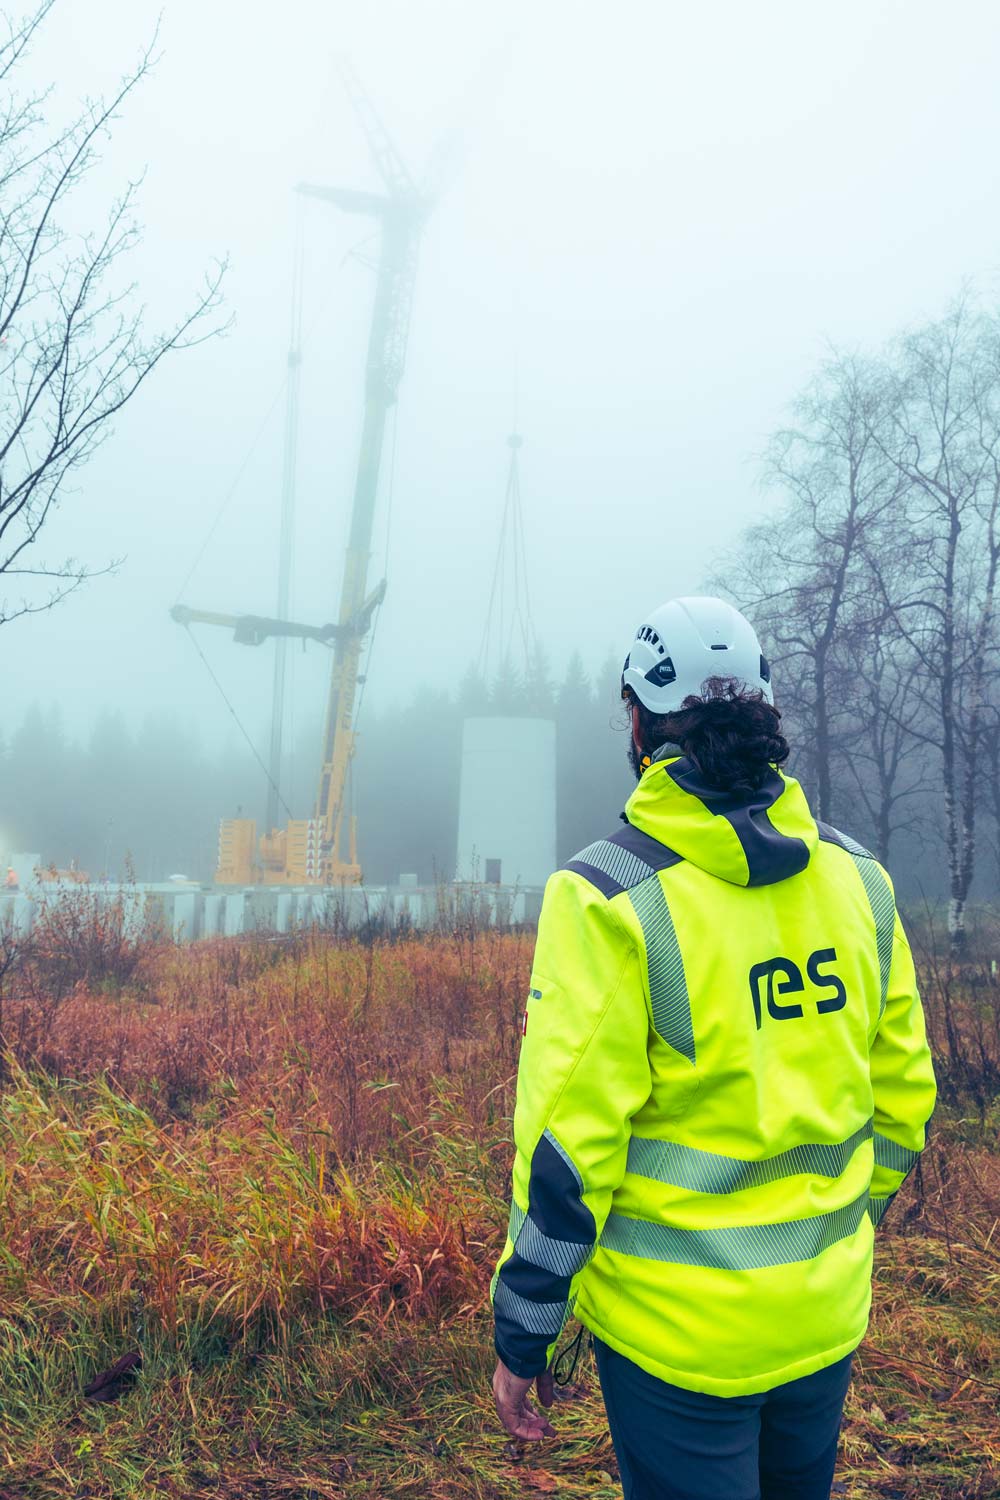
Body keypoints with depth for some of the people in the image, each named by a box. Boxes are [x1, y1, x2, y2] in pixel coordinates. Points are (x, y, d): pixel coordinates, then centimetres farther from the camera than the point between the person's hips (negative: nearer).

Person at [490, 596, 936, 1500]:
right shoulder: (858, 878, -3)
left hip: (676, 1327, -5)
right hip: (828, 1317, 5)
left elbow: (566, 1144, -18)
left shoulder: (608, 896, -20)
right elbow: (902, 1094, 5)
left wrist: (522, 1336, -5)